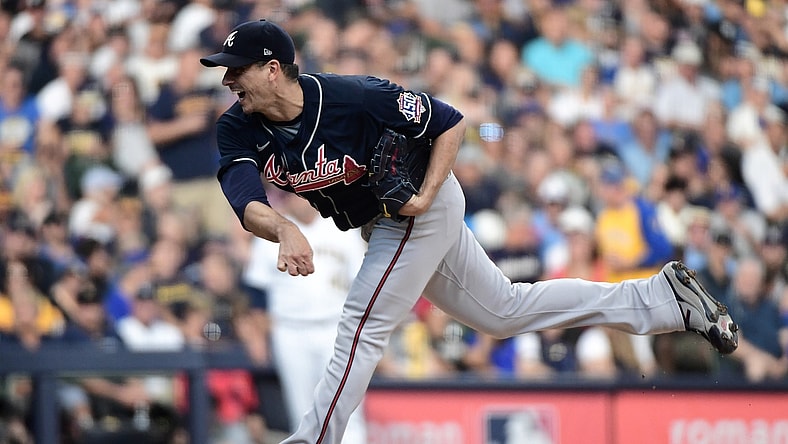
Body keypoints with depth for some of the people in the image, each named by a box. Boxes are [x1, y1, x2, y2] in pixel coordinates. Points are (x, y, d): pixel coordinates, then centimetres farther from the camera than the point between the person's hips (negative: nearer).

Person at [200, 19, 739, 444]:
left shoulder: (355, 97, -32)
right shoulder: (239, 129, -16)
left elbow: (451, 123, -20)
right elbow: (247, 203, -33)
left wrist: (425, 195, -29)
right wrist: (285, 229, -54)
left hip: (423, 208, -7)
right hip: (382, 222, 7)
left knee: (363, 326, -15)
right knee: (506, 311, 16)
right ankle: (663, 295, 23)